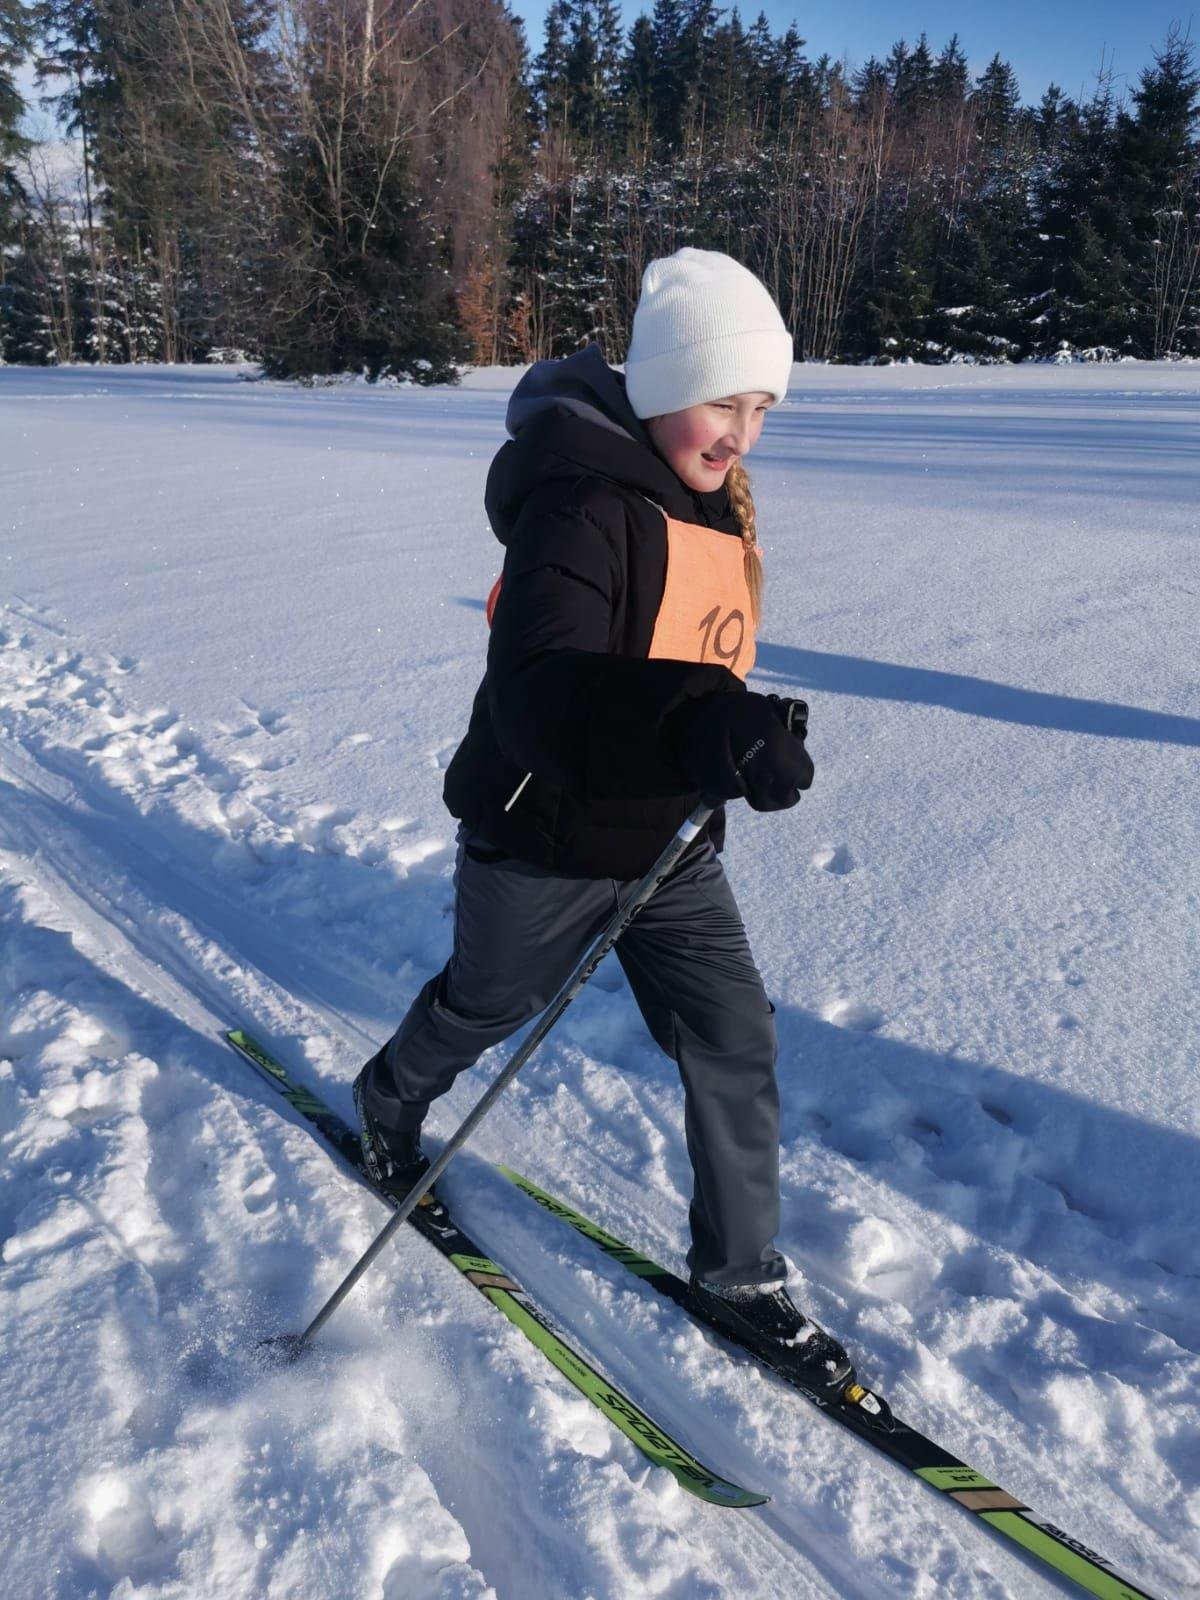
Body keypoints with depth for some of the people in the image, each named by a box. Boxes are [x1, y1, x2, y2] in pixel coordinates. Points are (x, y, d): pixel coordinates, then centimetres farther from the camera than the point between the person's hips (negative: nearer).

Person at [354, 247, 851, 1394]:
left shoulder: (714, 504, 4)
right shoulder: (581, 506, -25)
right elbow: (538, 696, -40)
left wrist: (749, 732, 19)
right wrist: (703, 725, -53)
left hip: (669, 843, 7)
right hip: (544, 840, -7)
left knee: (736, 1039, 4)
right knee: (486, 1008, 19)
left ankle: (739, 1275, 23)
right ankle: (390, 1099, 54)